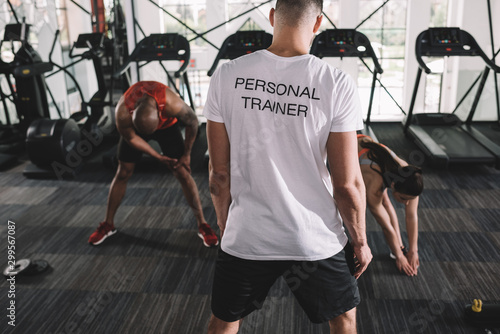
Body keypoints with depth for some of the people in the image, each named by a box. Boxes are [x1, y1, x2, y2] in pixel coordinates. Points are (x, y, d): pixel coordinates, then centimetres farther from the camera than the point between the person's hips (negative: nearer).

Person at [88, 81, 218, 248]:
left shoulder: (172, 104, -42)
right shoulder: (122, 113, -38)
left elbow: (192, 122, -21)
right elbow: (131, 138, -17)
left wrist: (187, 154, -12)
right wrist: (159, 157, -14)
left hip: (167, 125, -1)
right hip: (134, 127, 1)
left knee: (182, 173, -9)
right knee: (123, 174, 3)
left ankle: (202, 224, 2)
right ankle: (108, 224, 20)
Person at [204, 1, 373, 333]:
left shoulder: (227, 76, -8)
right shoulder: (337, 84, -14)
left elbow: (219, 173, -2)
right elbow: (347, 184, -12)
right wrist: (360, 241, 5)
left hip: (246, 237, 2)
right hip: (317, 241, -1)